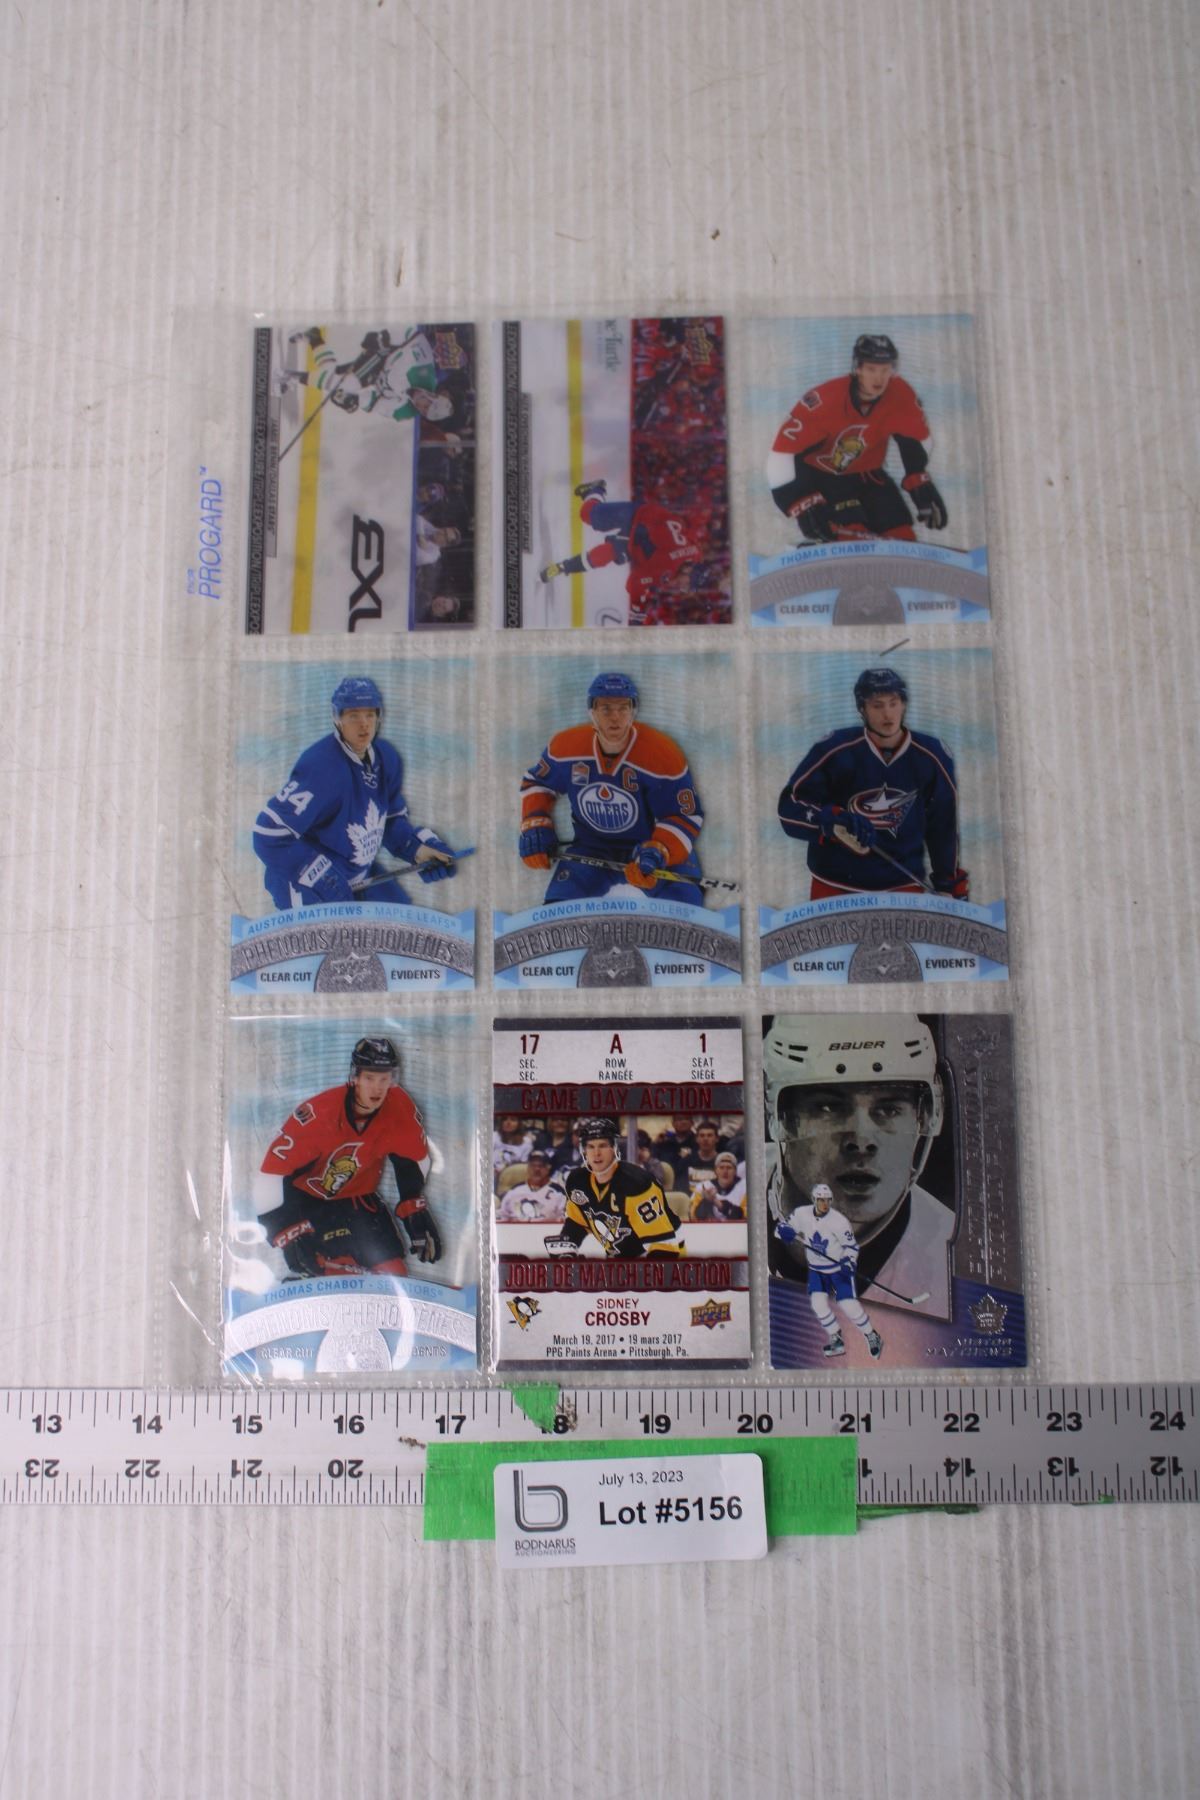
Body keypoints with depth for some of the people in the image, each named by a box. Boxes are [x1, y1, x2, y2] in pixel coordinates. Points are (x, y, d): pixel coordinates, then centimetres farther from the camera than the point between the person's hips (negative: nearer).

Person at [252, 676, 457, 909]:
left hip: (361, 876, 8)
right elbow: (270, 834, -27)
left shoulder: (386, 758, -2)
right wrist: (320, 877, -27)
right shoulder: (321, 767, -26)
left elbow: (392, 819, 12)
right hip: (308, 887, -8)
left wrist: (418, 848, -6)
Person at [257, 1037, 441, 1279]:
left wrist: (415, 1212, 2)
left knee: (393, 1274, -5)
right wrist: (289, 1234, -27)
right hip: (306, 1199, -4)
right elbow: (272, 1172, -27)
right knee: (342, 1276, -21)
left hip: (359, 1199, 5)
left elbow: (413, 1159, 2)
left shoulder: (399, 1107, -17)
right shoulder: (319, 1113, -29)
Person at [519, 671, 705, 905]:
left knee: (683, 903, -23)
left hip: (655, 844, -2)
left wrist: (658, 853, -33)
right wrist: (536, 828, -5)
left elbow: (685, 817, -16)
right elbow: (537, 782, 10)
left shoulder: (662, 754, -21)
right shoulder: (565, 746, -11)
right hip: (591, 849, 2)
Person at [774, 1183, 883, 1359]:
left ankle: (872, 1337, 14)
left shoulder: (839, 1221, -20)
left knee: (849, 1305, -10)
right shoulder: (801, 1214, -12)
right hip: (816, 1269, 4)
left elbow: (851, 1246, -11)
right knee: (818, 1303, -10)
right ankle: (836, 1341, 10)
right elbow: (781, 1226, -3)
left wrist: (848, 1263, -29)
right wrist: (785, 1231, -27)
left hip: (839, 1268, -3)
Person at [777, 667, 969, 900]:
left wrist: (953, 883, 9)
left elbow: (943, 824, 7)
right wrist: (833, 820, -27)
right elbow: (789, 805, -10)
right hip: (835, 888, -1)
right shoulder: (836, 749, -12)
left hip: (904, 888, 2)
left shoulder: (930, 756, -3)